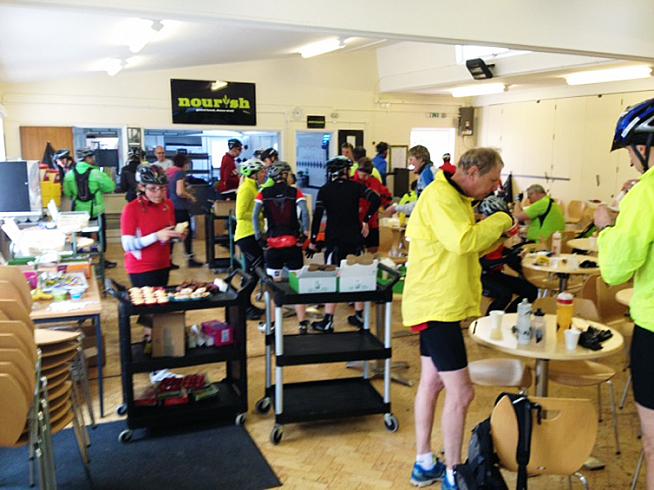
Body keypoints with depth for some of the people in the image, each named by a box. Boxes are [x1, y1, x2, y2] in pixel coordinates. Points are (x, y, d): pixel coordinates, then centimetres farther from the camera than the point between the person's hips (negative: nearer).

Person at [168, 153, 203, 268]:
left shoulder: (168, 172, 11)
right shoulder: (180, 173, -11)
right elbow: (180, 192, -20)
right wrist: (191, 196, -5)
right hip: (180, 207, -7)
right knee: (187, 232, 3)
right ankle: (190, 259, 8)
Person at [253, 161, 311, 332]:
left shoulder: (263, 194, 2)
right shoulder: (296, 193, -1)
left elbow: (255, 216, -10)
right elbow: (304, 212, -15)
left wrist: (259, 238, -7)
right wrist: (305, 234, -9)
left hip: (272, 244, 1)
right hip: (293, 244, -1)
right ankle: (302, 323, 7)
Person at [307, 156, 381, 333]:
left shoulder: (325, 190, -1)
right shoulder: (355, 186, 1)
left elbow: (317, 216, -7)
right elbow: (375, 199, -12)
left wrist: (313, 241, -2)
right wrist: (366, 220, -2)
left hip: (334, 240, -2)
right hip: (355, 238, 2)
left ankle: (328, 321, -2)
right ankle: (359, 315, 21)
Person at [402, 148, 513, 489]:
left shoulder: (456, 197, 15)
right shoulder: (439, 196, -17)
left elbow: (469, 246, 19)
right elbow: (462, 241, -31)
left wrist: (497, 232, 3)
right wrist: (501, 220, -17)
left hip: (439, 304, 11)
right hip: (437, 306, -11)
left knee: (432, 381, 16)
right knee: (461, 392, -5)